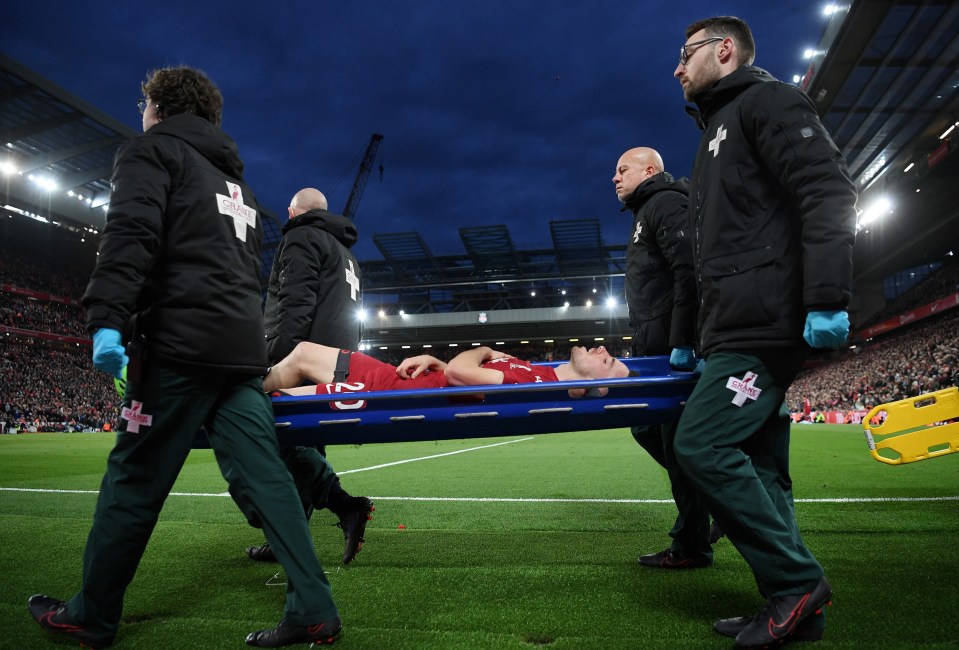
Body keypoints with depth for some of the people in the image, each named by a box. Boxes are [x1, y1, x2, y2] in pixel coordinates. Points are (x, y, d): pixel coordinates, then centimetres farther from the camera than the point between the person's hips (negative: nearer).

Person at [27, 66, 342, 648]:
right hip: (243, 348, 7)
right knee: (263, 475, 3)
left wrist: (108, 319, -22)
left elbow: (131, 235, -13)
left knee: (134, 479, 4)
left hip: (181, 343, -7)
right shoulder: (237, 184, 30)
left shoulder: (153, 150, 6)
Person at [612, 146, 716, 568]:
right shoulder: (646, 213, 26)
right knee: (648, 429, 14)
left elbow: (688, 270, -20)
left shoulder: (666, 203, -5)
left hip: (675, 349, -10)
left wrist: (682, 341, -26)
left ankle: (691, 548, 5)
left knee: (678, 440, -5)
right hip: (654, 349, 10)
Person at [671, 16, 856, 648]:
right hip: (739, 331, 10)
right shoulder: (719, 133, 29)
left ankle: (796, 580, -2)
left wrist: (827, 299, -24)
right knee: (759, 468, 8)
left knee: (702, 444, -14)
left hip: (767, 323, -10)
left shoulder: (767, 100, 1)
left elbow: (829, 192, -14)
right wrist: (700, 339, 24)